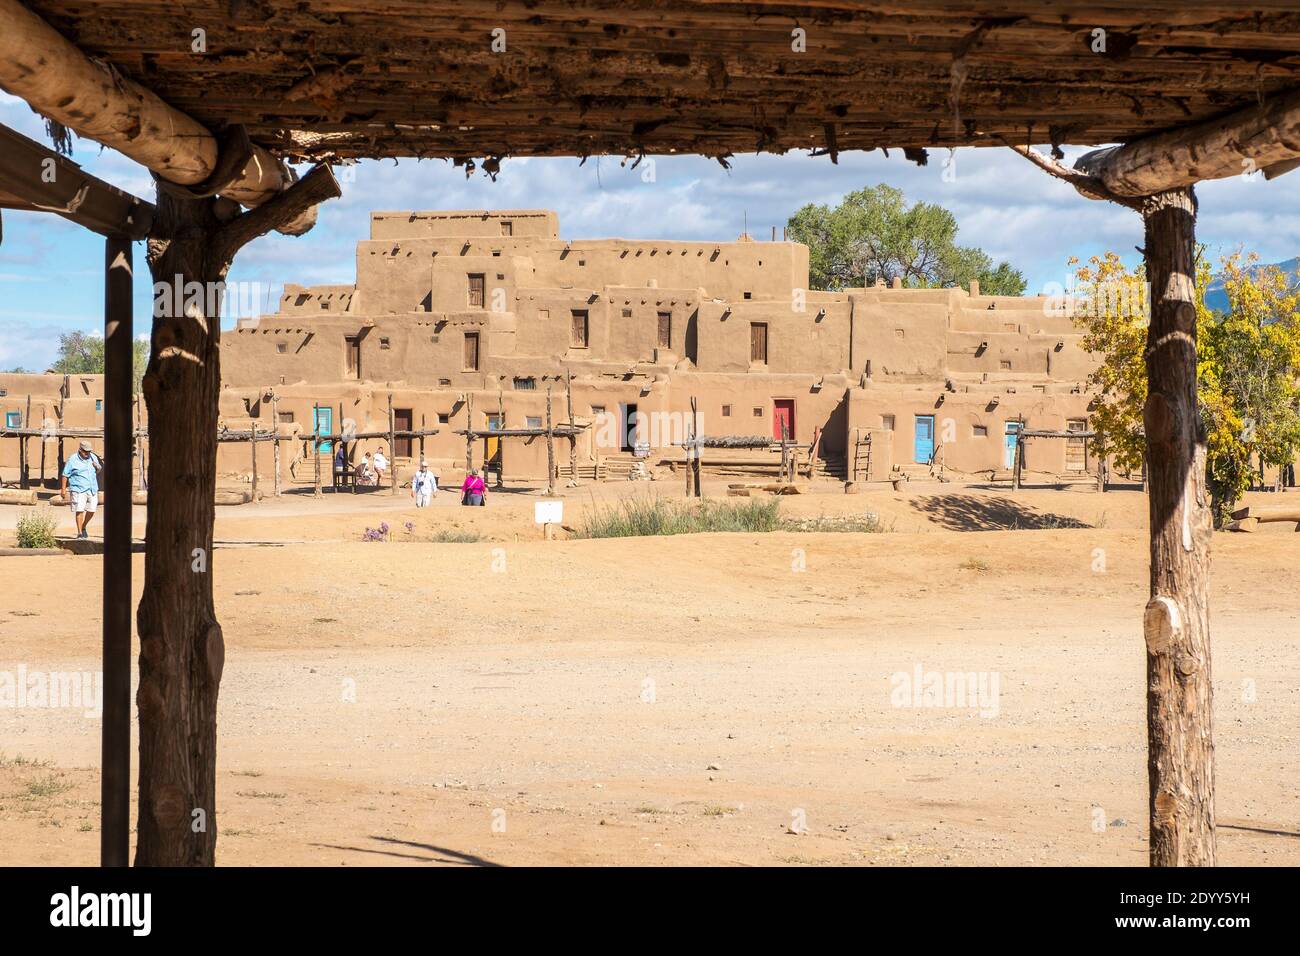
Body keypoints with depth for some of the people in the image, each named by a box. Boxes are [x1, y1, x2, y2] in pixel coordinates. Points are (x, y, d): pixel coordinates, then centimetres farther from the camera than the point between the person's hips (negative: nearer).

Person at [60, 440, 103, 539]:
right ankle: (79, 532, -4)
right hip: (78, 489, -5)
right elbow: (65, 475, -2)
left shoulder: (93, 457, 11)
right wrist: (63, 489, -7)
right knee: (79, 510, -9)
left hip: (92, 489, 5)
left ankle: (83, 527, 29)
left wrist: (98, 467, -1)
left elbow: (98, 471, 23)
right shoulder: (73, 460, -4)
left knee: (91, 510, 6)